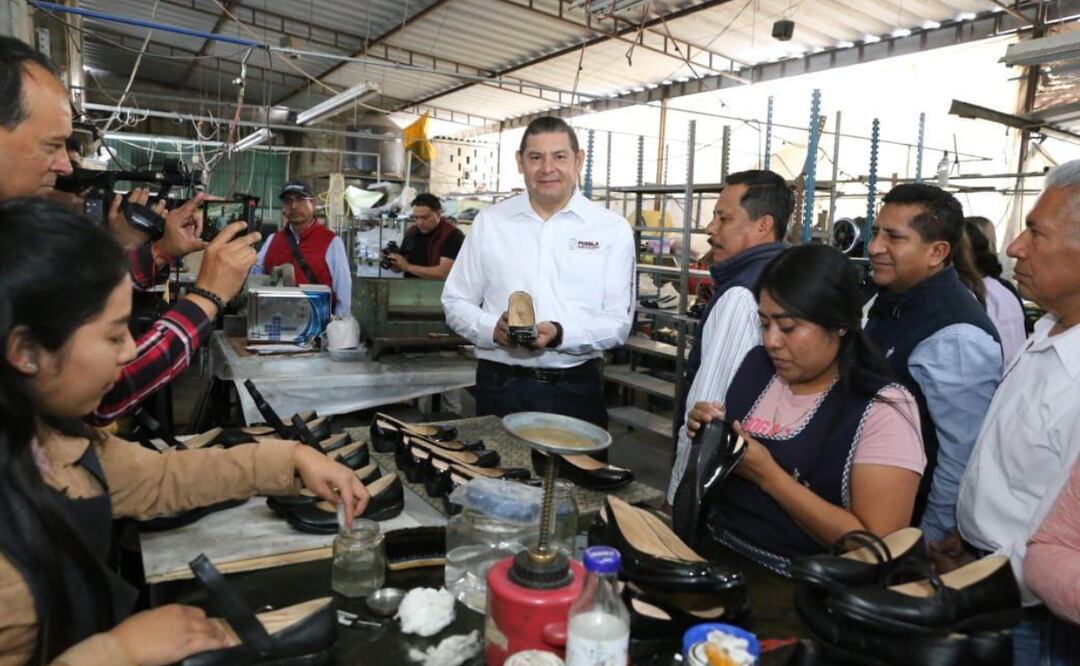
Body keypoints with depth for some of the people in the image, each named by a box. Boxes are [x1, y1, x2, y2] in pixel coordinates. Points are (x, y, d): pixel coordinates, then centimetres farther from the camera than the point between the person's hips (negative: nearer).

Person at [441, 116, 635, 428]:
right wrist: (492, 329, -13)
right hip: (500, 387, 1)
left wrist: (560, 335, -20)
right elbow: (455, 302, 8)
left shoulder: (612, 229, 1)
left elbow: (619, 321, -2)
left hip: (577, 390, 0)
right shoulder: (489, 222, 5)